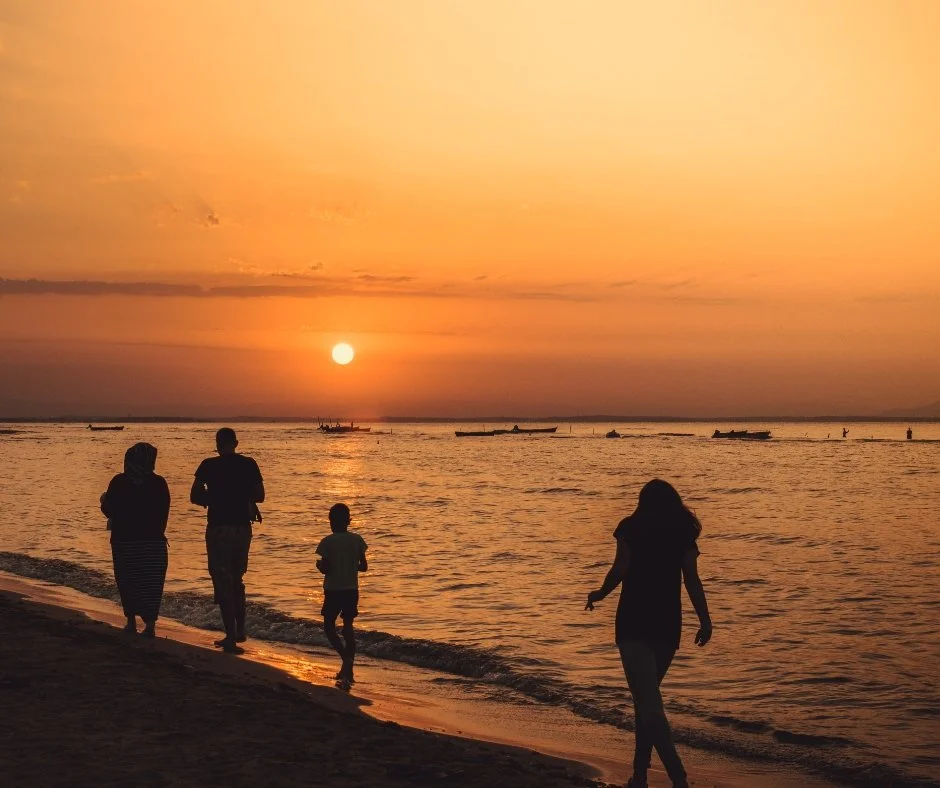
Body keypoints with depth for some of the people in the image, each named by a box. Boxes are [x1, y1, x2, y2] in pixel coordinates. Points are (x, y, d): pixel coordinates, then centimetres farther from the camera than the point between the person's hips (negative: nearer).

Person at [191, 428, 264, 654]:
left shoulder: (209, 465, -7)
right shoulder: (249, 465, 0)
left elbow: (195, 497, -6)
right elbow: (259, 496, 6)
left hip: (218, 528, -4)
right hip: (242, 527, 4)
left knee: (223, 583, 0)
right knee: (236, 580, 21)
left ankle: (231, 637, -5)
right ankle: (239, 630, 23)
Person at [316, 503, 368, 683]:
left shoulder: (328, 542, -11)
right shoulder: (357, 540, -1)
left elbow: (325, 569, -15)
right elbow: (364, 567, 1)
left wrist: (318, 565, 6)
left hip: (333, 590, -4)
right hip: (351, 589, 4)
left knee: (329, 625, 8)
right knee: (348, 626, 12)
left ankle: (346, 657, -16)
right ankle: (348, 669, 10)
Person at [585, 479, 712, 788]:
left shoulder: (632, 528, 0)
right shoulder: (684, 533, 8)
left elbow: (620, 570, -9)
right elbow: (692, 580, 1)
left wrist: (600, 594, 8)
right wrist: (705, 620, 2)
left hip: (633, 621, -4)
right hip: (668, 624, 4)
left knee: (647, 701, -10)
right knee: (647, 696, 20)